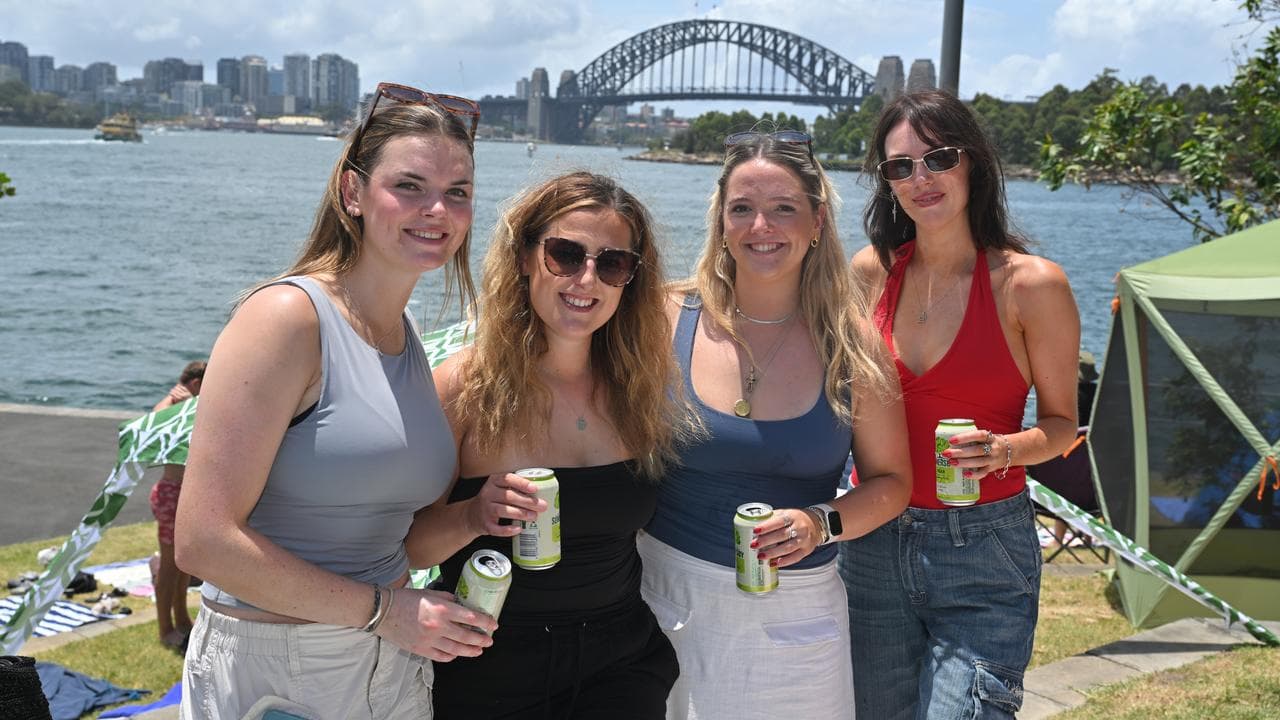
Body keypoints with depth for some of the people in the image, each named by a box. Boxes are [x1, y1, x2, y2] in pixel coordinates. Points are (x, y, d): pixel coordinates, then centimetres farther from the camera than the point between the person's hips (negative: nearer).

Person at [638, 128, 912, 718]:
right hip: (668, 592, 0)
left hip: (796, 615, 0)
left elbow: (891, 480, 3)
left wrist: (821, 523, -16)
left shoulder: (850, 342, -5)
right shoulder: (669, 321, -6)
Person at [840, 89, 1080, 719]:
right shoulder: (870, 271, 1)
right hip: (873, 542, 4)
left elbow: (1061, 420, 0)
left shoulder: (1030, 283, -9)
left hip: (983, 550, -3)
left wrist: (1004, 449, -19)